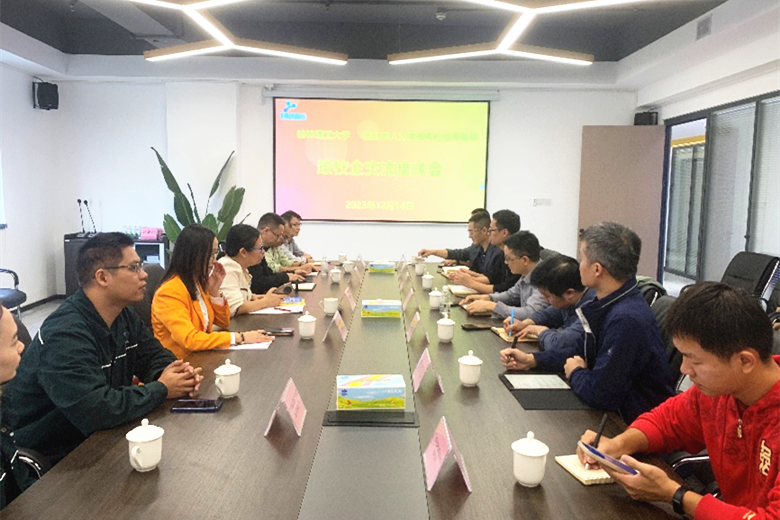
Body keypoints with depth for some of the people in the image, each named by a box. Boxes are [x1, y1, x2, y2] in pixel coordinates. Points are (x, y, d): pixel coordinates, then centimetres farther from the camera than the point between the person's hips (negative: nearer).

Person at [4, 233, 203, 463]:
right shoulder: (64, 334, -26)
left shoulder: (124, 316, 1)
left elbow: (154, 356, 10)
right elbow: (96, 411, -33)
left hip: (97, 437, 8)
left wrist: (176, 373, -13)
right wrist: (161, 389, -21)